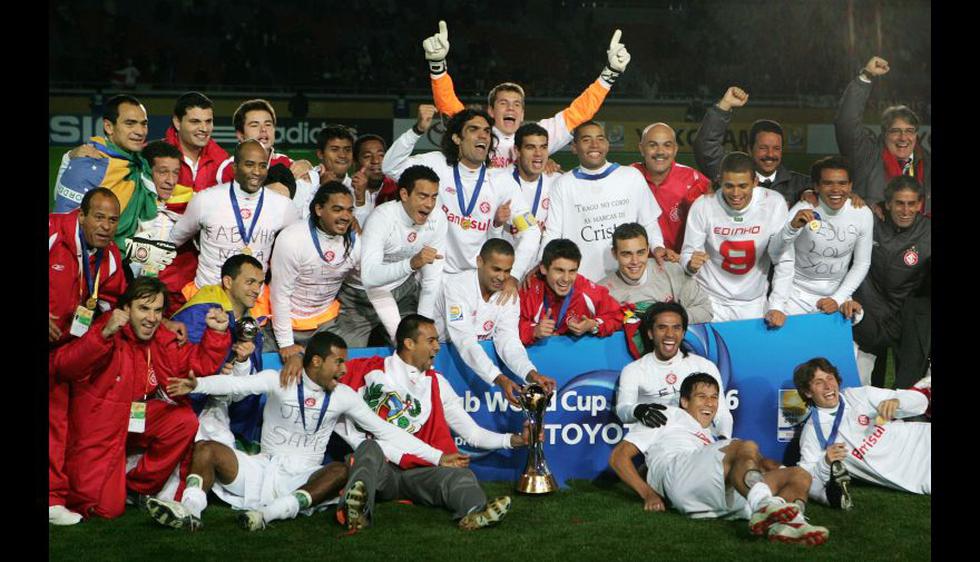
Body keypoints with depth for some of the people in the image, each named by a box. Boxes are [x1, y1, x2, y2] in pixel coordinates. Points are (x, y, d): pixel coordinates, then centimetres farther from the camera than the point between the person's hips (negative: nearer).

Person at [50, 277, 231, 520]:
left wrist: (217, 333, -10)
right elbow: (64, 367, -34)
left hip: (137, 422, 6)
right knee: (107, 508, -13)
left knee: (185, 420, -16)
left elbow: (201, 363, 7)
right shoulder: (106, 331, -20)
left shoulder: (163, 341, 0)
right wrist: (104, 334, -47)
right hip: (98, 430, -6)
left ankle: (139, 486, 2)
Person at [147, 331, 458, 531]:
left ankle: (271, 512, -45)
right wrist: (197, 384, -37)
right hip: (264, 469, 0)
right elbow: (236, 383, -17)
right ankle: (190, 510, -41)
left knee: (341, 471, -31)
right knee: (206, 448, -18)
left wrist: (436, 457, 4)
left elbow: (386, 431, 8)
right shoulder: (279, 381, 0)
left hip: (303, 480, 0)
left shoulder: (344, 396, 6)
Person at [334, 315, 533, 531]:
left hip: (419, 470, 3)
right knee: (370, 448, -36)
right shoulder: (372, 373, 7)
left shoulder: (436, 384, 20)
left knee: (459, 474, -28)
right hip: (379, 466, -3)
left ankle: (476, 513, -62)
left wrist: (513, 440, 3)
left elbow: (472, 432, 16)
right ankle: (358, 506, -65)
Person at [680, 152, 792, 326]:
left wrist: (777, 305, -15)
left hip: (753, 303, 1)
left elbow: (784, 260, -9)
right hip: (711, 299, -1)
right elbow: (687, 255, -6)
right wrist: (691, 264, -29)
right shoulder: (703, 206, -13)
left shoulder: (774, 204, -13)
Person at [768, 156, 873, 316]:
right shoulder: (803, 210, -17)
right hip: (799, 293, -2)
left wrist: (838, 299, -9)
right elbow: (775, 251, -27)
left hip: (837, 292, 2)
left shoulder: (863, 214, -8)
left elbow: (862, 264, 0)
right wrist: (793, 227, -45)